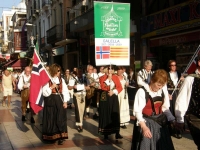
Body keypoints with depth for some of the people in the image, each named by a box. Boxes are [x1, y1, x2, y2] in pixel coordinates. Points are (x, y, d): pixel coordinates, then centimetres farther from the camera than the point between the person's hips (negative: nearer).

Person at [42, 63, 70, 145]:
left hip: (59, 101, 3)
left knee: (60, 119, 3)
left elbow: (65, 91, 3)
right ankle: (51, 136, 17)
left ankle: (60, 137, 9)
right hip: (50, 102, -2)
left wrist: (65, 101, -4)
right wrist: (51, 87, -19)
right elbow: (44, 92, -9)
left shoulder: (61, 80, 5)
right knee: (51, 119, 4)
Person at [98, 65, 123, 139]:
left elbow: (120, 87, 0)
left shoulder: (116, 77, 6)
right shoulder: (102, 77, 2)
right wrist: (108, 78, -13)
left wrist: (113, 91, -14)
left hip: (113, 98, 1)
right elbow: (103, 87, -15)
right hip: (105, 98, -1)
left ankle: (117, 133, 1)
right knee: (105, 114, 2)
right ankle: (105, 132, 11)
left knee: (115, 114, -1)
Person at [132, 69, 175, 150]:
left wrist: (171, 118, 0)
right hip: (146, 123, -5)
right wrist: (144, 127, -27)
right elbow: (137, 111, -19)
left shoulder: (163, 90, 0)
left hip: (159, 122, 5)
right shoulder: (142, 91, -18)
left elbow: (165, 107, 12)